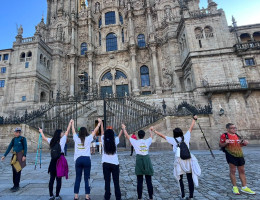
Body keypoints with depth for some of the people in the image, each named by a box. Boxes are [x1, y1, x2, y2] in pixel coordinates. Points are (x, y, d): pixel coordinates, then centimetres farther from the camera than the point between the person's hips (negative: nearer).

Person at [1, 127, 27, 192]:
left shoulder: (23, 139, -7)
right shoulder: (13, 139, 8)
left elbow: (25, 148, -10)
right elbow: (9, 147, 11)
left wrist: (24, 156, -18)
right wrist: (4, 156, 6)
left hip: (20, 156, -6)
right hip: (15, 155, 6)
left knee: (18, 170, -5)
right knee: (14, 171, 10)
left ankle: (16, 186, 3)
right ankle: (16, 185, 24)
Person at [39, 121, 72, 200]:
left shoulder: (51, 141, 4)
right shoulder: (62, 140, -8)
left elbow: (44, 138, 22)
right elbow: (67, 131, -5)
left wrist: (41, 132, 40)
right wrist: (70, 122, 5)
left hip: (53, 161, 5)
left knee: (51, 179, 13)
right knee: (58, 179, 5)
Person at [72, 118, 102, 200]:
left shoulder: (76, 139, 2)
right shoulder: (88, 139, -3)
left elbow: (73, 131, 18)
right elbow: (95, 131, 5)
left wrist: (72, 123, 33)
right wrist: (99, 123, 15)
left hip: (78, 159, 2)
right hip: (87, 159, -2)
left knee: (77, 178, 12)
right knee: (87, 179, 7)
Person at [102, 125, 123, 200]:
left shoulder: (104, 141, -4)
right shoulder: (115, 141, -4)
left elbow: (102, 132, 9)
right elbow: (119, 135, 12)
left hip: (106, 164, 0)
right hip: (115, 164, 0)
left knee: (107, 181, 8)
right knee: (116, 182, 9)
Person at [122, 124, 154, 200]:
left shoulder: (135, 142, 0)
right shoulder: (147, 141, 4)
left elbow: (127, 135, 10)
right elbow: (151, 136, 26)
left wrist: (124, 128, 24)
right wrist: (150, 130, 44)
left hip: (139, 160, -1)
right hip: (147, 160, 1)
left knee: (139, 181, 8)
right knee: (149, 181, 10)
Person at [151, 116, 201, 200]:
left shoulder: (173, 140, -3)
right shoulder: (186, 137, 3)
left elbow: (162, 135, -1)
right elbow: (191, 128, 13)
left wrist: (154, 130, 7)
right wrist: (194, 119, 25)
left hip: (179, 161, -2)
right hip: (188, 160, 2)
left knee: (180, 179, 14)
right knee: (190, 179, 10)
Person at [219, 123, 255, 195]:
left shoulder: (237, 135, 13)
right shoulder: (224, 135, -9)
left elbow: (239, 145, 23)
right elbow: (220, 145, -6)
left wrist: (244, 143, 4)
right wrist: (225, 143, -25)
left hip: (240, 155, 7)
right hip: (231, 155, -7)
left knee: (242, 171, 13)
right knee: (232, 171, 2)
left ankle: (244, 187, 26)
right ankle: (235, 187, 15)